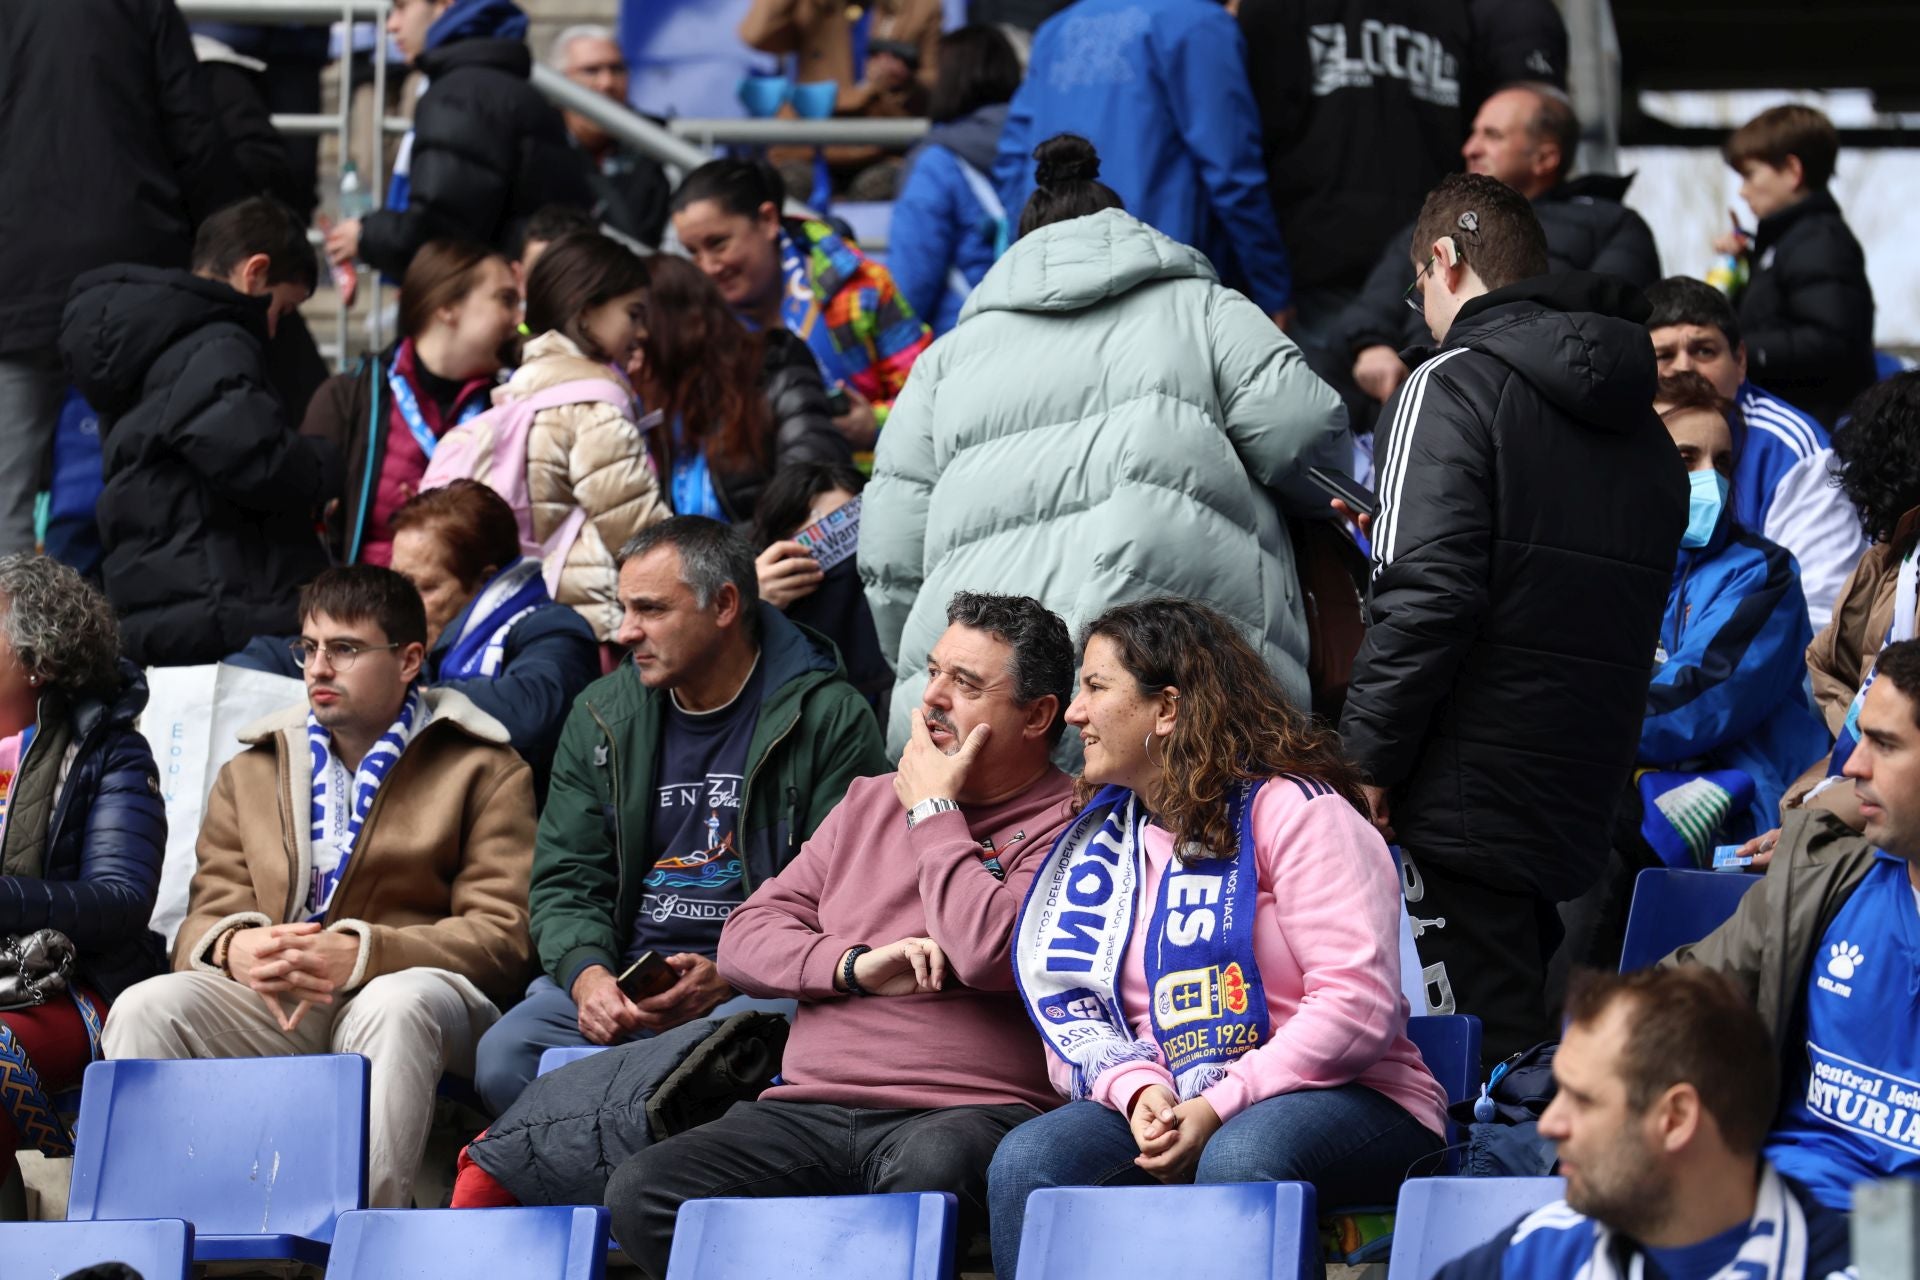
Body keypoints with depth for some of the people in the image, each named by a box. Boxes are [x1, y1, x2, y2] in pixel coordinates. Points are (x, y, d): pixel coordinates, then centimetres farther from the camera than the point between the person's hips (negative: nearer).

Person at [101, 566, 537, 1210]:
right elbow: (206, 920, 17)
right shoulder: (251, 772, 24)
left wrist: (360, 955, -18)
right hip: (272, 1008, 4)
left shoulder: (488, 771, 9)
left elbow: (502, 936, -3)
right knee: (147, 1007, -25)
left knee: (394, 1006, -40)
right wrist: (233, 948, -12)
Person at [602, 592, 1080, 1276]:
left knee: (933, 1166, -42)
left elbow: (988, 952, -16)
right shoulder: (870, 801, 24)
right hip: (808, 1111, 5)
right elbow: (745, 938, 17)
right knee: (641, 1192, -22)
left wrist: (934, 810, -2)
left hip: (962, 1111, -5)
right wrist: (857, 965, -3)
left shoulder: (1066, 825, 3)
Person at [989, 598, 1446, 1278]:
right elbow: (1072, 1012, 12)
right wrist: (1137, 1089, -12)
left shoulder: (1294, 811, -4)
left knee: (1238, 1159, -41)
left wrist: (1218, 1108, -21)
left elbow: (1357, 1006, -14)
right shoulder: (1101, 837, 17)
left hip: (1338, 1097, -5)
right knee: (1026, 1162, -25)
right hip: (1162, 1108, 5)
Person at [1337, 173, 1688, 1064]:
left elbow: (1425, 595, -18)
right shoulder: (1643, 430, 16)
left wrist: (1365, 762, -12)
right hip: (1578, 811, 8)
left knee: (1471, 1067, -8)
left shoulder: (1455, 386, -8)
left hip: (1459, 806, -8)